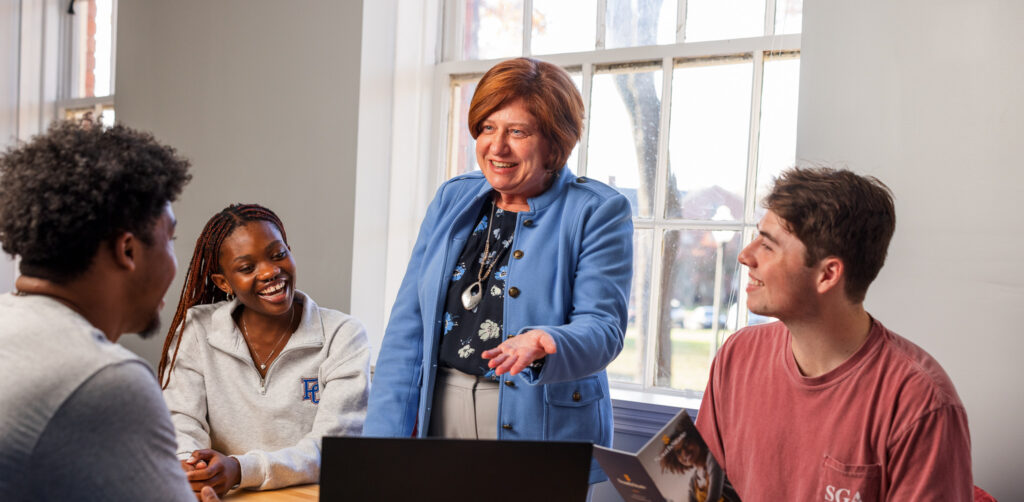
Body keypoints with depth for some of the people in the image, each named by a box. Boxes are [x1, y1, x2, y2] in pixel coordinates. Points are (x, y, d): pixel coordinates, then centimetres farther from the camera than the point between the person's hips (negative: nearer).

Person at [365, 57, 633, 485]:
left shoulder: (598, 212, -5)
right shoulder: (452, 200, 8)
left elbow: (602, 328, -13)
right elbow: (408, 326, 6)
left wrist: (544, 344, -35)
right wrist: (386, 435, -2)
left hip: (541, 427, -3)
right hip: (439, 420, 4)